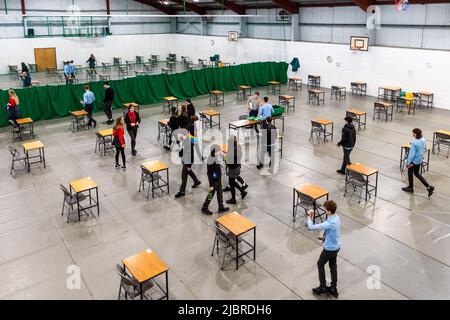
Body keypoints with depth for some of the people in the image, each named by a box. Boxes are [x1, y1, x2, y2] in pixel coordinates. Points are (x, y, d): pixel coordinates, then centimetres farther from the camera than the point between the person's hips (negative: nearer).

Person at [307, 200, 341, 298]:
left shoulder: (329, 223, -36)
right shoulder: (336, 217, -8)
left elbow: (311, 227, -30)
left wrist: (309, 216, -16)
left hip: (330, 249, -8)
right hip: (336, 247, 8)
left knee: (320, 264, 14)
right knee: (333, 265, 20)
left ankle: (323, 288, 26)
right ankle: (333, 289, 33)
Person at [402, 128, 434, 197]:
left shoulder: (414, 143, -28)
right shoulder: (423, 140, -2)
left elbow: (412, 153, -24)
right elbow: (424, 149, 12)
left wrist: (409, 162, -16)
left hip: (414, 160, -8)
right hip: (420, 160, 8)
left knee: (410, 173, 14)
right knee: (417, 173, 21)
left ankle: (410, 187, 32)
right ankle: (429, 187, 16)